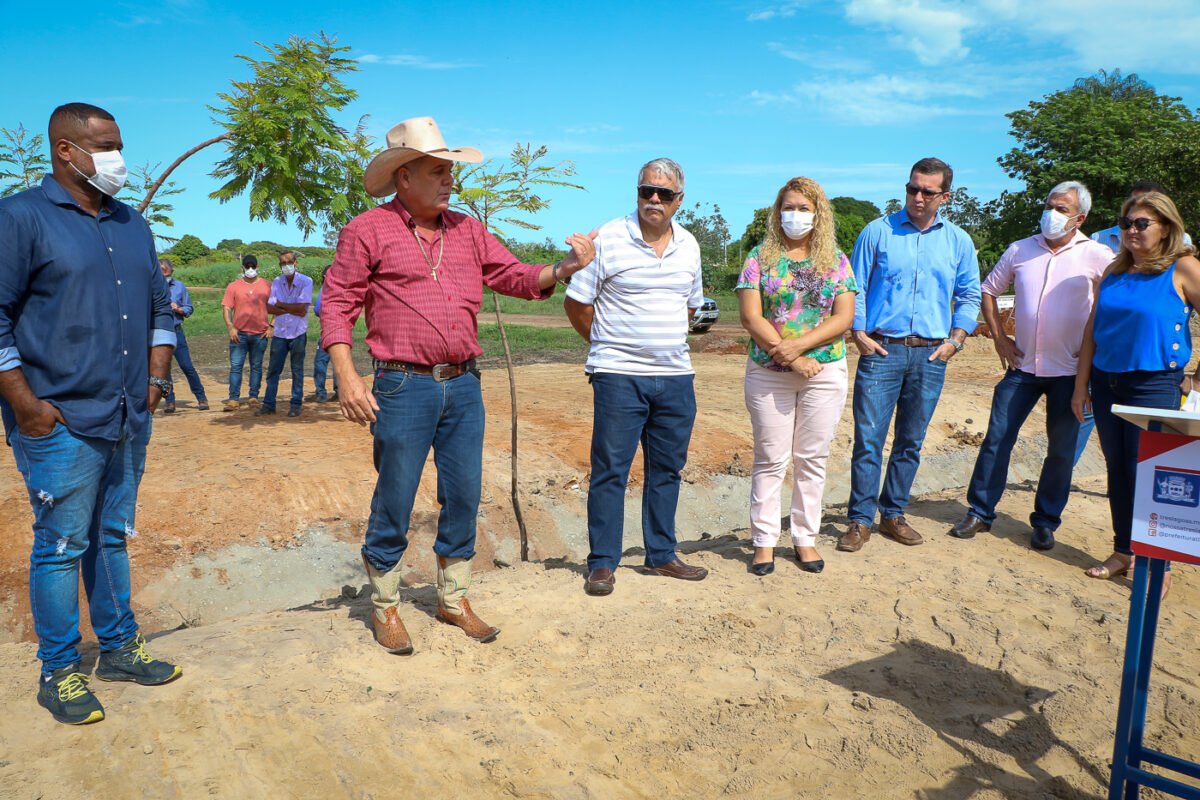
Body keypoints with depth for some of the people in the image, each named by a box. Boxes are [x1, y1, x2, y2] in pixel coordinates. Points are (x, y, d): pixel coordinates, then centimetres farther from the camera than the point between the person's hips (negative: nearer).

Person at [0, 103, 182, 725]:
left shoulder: (132, 225, 14)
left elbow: (159, 306, 20)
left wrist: (156, 378, 11)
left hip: (129, 418, 6)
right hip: (61, 422, -6)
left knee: (113, 536, 16)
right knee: (62, 545, 2)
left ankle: (118, 648, 28)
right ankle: (59, 672, 17)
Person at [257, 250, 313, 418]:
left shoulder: (306, 281, -5)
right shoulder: (277, 282, 7)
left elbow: (301, 307, -15)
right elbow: (269, 308, -2)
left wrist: (280, 304, -5)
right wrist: (292, 310, -15)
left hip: (298, 333, -4)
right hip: (279, 333, 4)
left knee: (297, 370, 3)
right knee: (273, 369, 6)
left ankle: (296, 404, 12)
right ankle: (269, 404, 13)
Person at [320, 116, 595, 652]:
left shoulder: (467, 231, 14)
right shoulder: (367, 230, -1)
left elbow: (516, 277, 13)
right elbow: (337, 303, -3)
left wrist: (564, 268, -6)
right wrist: (345, 375, -14)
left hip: (464, 387, 5)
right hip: (404, 388, -5)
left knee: (464, 497, 10)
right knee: (394, 502, 3)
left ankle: (454, 600, 27)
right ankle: (385, 608, 21)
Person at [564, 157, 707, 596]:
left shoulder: (688, 245, 11)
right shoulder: (609, 239, -5)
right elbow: (576, 303, -1)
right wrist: (609, 346, 6)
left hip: (676, 377, 5)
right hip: (619, 377, -5)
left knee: (666, 468, 11)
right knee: (610, 469, -2)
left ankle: (661, 556, 24)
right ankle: (602, 563, 9)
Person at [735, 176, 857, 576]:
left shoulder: (836, 260, 8)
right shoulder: (761, 257, 4)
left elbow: (844, 318, -2)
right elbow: (751, 316, -5)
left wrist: (799, 345, -15)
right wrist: (787, 355, -15)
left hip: (824, 371, 1)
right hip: (768, 374, -1)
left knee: (812, 459, 7)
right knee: (770, 459, 2)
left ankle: (805, 538, 21)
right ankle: (764, 541, 13)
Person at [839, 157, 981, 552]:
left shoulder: (958, 242, 10)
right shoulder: (877, 232, 3)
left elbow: (969, 296, 16)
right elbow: (854, 288, 4)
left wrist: (955, 340, 4)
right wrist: (859, 334, -6)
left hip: (930, 356, 3)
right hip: (881, 349, -2)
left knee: (911, 442, 9)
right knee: (868, 439, -5)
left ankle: (893, 515, 22)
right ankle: (861, 520, 5)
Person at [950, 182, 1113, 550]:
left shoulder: (1096, 255, -4)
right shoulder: (1020, 250, 6)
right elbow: (988, 290, 16)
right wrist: (999, 337, 6)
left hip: (1071, 371, -2)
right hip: (1023, 366, 2)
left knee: (1062, 450, 6)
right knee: (997, 438, 1)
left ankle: (1045, 522, 20)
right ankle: (980, 512, 13)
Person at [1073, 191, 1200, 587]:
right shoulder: (1114, 272, 10)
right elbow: (1091, 331, 12)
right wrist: (1081, 386, 10)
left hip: (1154, 386, -5)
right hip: (1105, 383, 5)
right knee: (1117, 470, 11)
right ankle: (1123, 552, 24)